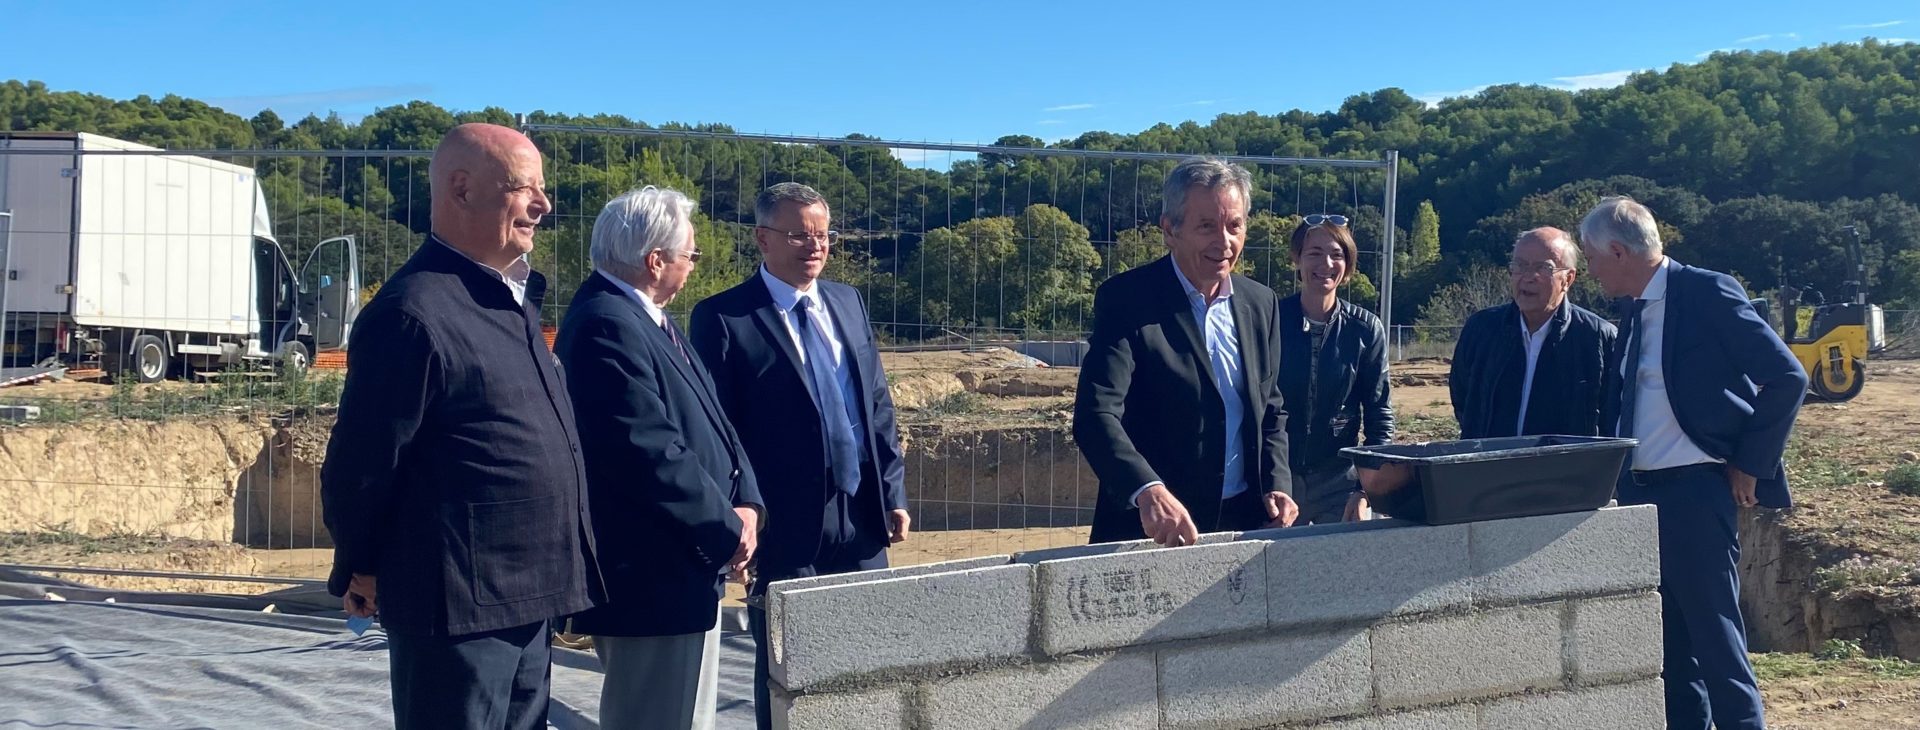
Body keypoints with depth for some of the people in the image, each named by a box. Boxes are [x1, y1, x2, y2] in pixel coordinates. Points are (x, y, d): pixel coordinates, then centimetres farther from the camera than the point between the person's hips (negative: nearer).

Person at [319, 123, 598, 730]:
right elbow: (360, 467, -13)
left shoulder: (512, 298, 12)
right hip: (457, 607, -9)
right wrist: (362, 571, 0)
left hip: (525, 600, 9)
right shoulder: (414, 312, -18)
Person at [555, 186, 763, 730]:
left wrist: (744, 503, -3)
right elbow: (650, 454, -26)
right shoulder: (607, 325, -20)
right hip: (650, 576, -11)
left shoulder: (647, 318, 12)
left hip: (682, 568, 11)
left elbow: (709, 422, 13)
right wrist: (727, 530, -15)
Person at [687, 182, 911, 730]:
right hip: (787, 527, -5)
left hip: (862, 520, 5)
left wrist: (894, 494, 7)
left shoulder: (848, 302, 11)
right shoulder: (723, 317, -7)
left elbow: (878, 405, 13)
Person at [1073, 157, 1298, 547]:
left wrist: (1276, 485, 0)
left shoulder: (1260, 303, 7)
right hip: (1150, 530, -5)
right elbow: (1096, 414, -21)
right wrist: (1148, 491, -37)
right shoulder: (1125, 299, -11)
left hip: (1244, 525, 5)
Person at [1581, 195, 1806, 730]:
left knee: (1712, 629, -5)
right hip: (1638, 489, 8)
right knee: (1665, 630, 13)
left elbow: (1787, 377, -12)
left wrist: (1749, 465, -11)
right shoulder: (1632, 308, 12)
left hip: (1695, 489, -8)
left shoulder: (1707, 293, -11)